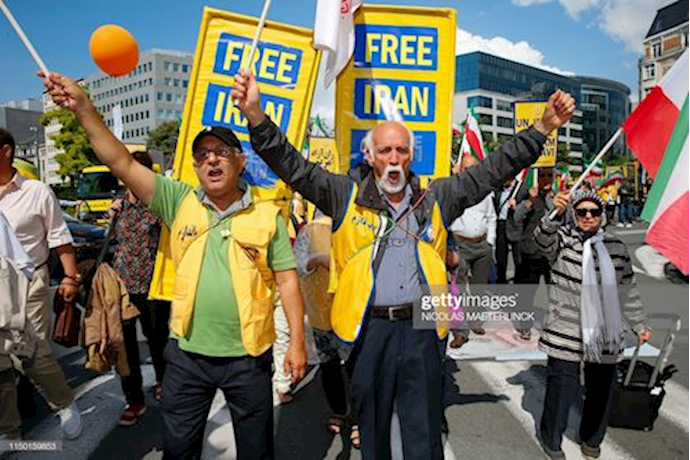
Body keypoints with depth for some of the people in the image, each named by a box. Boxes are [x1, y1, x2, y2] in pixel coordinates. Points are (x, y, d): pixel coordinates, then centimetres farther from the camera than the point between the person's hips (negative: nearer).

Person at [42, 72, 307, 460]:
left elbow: (287, 280, -4)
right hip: (187, 354, 2)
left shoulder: (267, 215, -5)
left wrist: (297, 341, -6)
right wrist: (83, 107, -15)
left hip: (248, 356, -2)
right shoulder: (180, 202, 0)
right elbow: (122, 162, -6)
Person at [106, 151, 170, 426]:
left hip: (152, 283, -4)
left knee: (156, 336, 12)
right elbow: (113, 242, 16)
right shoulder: (118, 206, 9)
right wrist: (112, 219, 2)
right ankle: (134, 400, 17)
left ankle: (162, 381, 40)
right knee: (124, 341, 3)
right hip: (121, 282, 4)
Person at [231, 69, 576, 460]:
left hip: (422, 328, 1)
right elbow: (293, 167, -5)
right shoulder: (347, 196, 1)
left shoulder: (436, 200, 7)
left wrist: (543, 128, -1)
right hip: (370, 328, 0)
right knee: (372, 427, 18)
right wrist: (256, 115, -17)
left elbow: (494, 171, 6)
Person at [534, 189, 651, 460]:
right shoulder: (563, 238, -1)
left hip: (606, 335, 4)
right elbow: (544, 239, -26)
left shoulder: (616, 247, 10)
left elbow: (627, 291, 17)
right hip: (566, 333, -4)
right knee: (563, 387, 0)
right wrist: (556, 213, -44)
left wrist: (639, 325, 18)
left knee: (601, 390, 15)